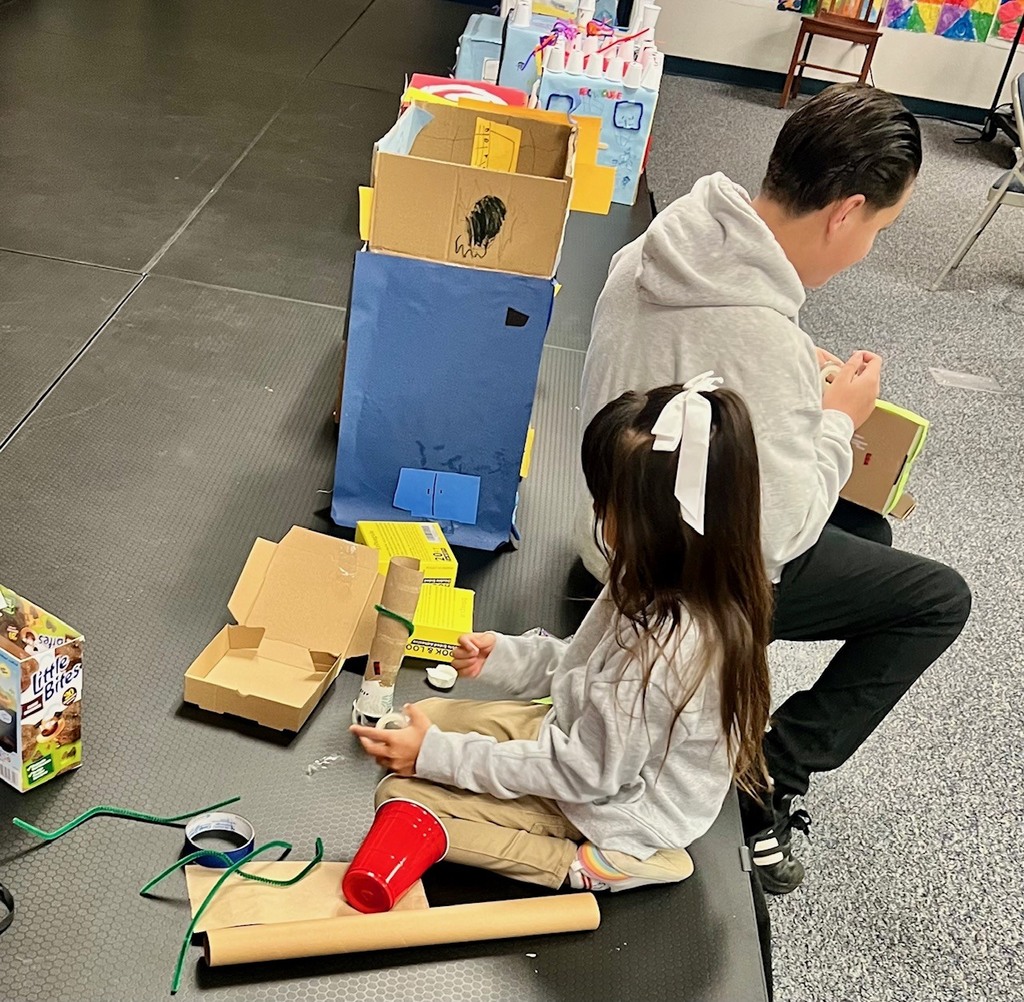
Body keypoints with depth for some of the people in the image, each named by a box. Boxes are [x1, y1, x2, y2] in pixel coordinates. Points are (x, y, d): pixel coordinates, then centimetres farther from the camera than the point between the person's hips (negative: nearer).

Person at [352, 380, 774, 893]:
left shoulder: (669, 648, -37)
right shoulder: (667, 585, -10)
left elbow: (583, 772, -26)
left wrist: (435, 754, -22)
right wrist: (503, 655, -6)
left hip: (612, 813, -9)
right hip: (586, 735, 9)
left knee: (400, 795, -11)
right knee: (424, 717, 9)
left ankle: (575, 865, -5)